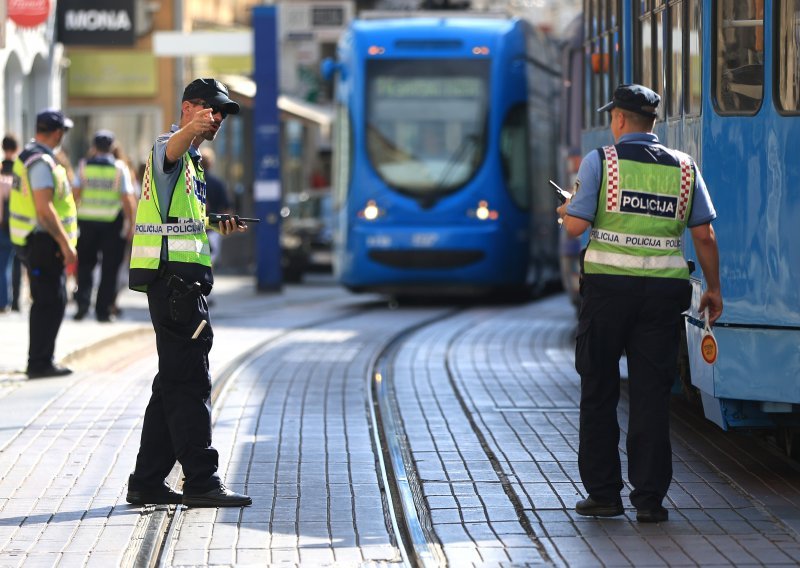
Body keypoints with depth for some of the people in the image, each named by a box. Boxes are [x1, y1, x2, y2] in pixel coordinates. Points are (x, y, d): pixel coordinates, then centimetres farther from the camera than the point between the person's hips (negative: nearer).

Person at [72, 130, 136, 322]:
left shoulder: (84, 166, 1)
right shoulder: (120, 168, -2)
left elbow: (76, 193, -4)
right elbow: (127, 199, -7)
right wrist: (131, 223, -2)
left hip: (87, 220, 1)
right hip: (112, 222, -1)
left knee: (85, 264, 13)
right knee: (109, 268, 5)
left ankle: (83, 301, -5)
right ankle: (103, 309, 4)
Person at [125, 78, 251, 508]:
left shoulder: (191, 159, 25)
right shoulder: (168, 147, -7)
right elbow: (172, 148, -34)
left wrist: (217, 230, 17)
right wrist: (192, 129, -55)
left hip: (180, 279, 11)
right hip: (174, 277, -11)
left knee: (174, 382, 12)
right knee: (189, 381, -10)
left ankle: (147, 482, 16)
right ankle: (201, 481, -10)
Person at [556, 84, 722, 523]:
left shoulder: (601, 161, -3)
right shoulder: (683, 166, 6)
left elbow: (576, 225, -8)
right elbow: (704, 236, 5)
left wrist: (565, 212, 15)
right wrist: (713, 289, 15)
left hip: (609, 286, -2)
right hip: (664, 289, 2)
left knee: (599, 392, 10)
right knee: (651, 395, 5)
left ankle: (602, 493, 13)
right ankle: (649, 499, 3)